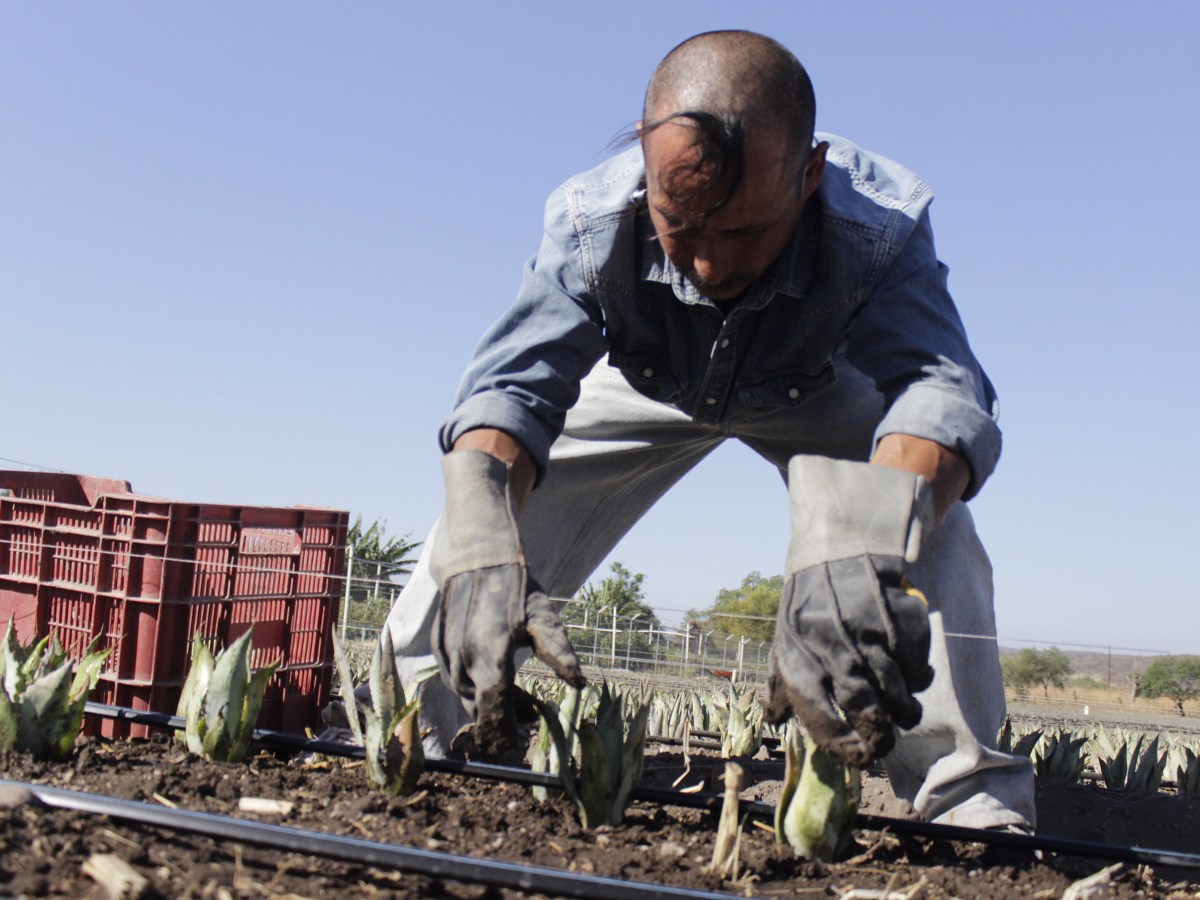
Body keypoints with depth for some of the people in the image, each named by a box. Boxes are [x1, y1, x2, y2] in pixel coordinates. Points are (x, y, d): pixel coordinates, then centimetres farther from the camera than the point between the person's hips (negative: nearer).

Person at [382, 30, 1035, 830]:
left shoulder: (883, 226, -41)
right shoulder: (590, 221, -36)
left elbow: (939, 390, -55)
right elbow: (512, 386, -42)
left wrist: (860, 550, -76)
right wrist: (484, 550, -63)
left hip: (817, 393, -1)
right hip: (646, 386, 1)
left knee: (930, 531, -29)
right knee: (466, 555, -11)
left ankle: (974, 809, -17)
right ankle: (432, 762, 10)